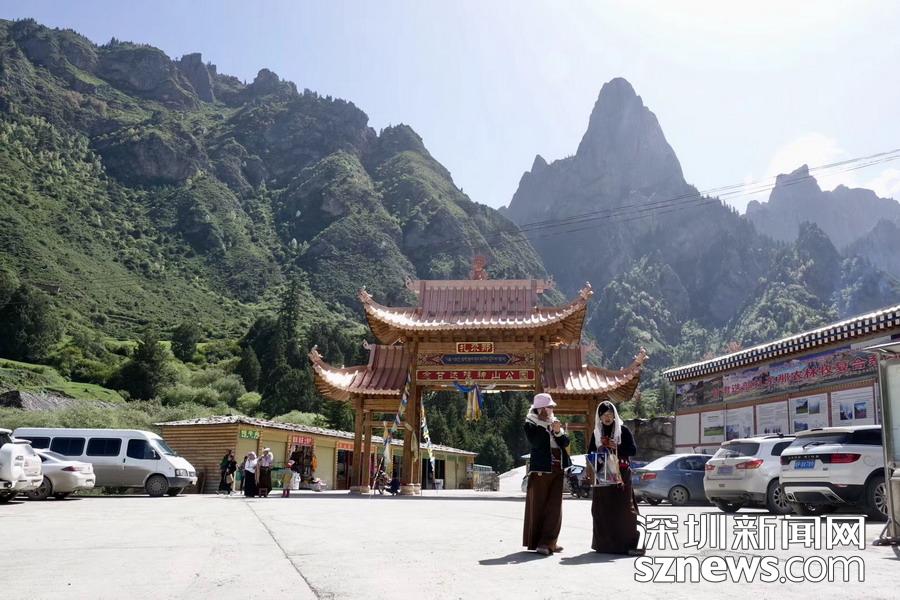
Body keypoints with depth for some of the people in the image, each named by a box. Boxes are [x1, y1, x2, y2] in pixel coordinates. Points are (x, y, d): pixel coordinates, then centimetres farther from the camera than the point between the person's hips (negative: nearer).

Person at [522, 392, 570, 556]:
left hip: (558, 468, 5)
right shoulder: (530, 424, 0)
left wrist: (558, 432, -11)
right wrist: (551, 429, -18)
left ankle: (548, 542, 5)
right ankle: (535, 542, 8)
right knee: (538, 505, 0)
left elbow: (565, 442, 7)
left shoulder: (555, 422, 15)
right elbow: (535, 442, -16)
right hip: (541, 468, -5)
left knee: (555, 506, 1)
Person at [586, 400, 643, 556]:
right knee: (602, 508, 3)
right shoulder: (596, 432, 11)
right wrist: (590, 469, -3)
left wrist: (617, 447, -18)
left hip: (621, 474, -3)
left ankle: (628, 543, -6)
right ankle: (604, 543, 11)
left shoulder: (623, 430, 1)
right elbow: (590, 452, 12)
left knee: (623, 507, -7)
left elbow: (633, 450, -4)